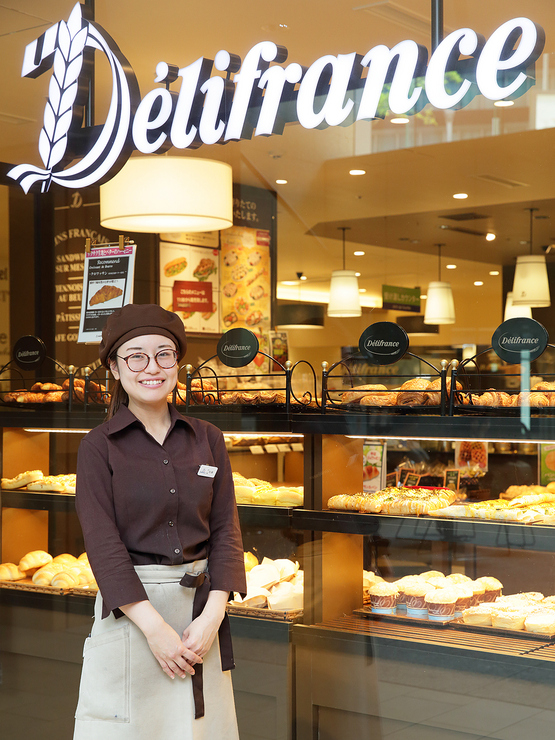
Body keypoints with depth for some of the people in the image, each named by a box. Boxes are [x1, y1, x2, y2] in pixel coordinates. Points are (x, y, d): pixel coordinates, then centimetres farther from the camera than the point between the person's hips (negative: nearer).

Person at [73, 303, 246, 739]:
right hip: (130, 607, -3)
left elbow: (225, 530, 3)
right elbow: (103, 543, -9)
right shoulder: (100, 447, -2)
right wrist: (155, 626, -16)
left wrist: (212, 616, -10)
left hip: (202, 607, 3)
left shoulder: (208, 440, 7)